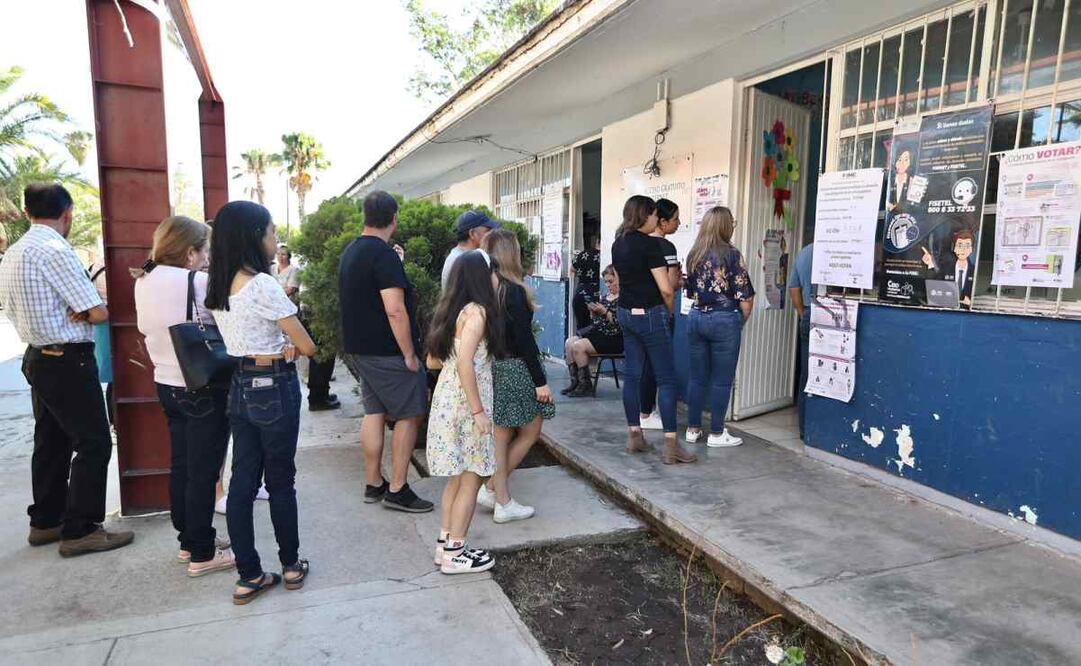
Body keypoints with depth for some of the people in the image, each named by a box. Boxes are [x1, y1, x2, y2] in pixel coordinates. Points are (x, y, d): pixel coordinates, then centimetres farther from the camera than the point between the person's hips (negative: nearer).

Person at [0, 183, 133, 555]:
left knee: (51, 442, 17)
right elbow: (99, 313, -19)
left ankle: (45, 522, 28)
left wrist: (71, 312, 3)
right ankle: (79, 531, 4)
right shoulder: (55, 250, -18)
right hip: (68, 362, -9)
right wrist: (83, 312, 3)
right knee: (94, 444, -2)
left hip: (39, 358, 9)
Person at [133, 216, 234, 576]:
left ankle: (189, 540, 31)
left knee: (181, 466, 17)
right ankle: (202, 554, 12)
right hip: (204, 389, -8)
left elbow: (146, 327, 15)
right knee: (203, 472, 2)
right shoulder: (197, 282, -20)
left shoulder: (144, 282, 5)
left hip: (168, 384, 8)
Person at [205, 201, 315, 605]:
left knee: (242, 482, 10)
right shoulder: (263, 285, -19)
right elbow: (308, 347, -15)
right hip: (274, 387, -7)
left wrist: (280, 345, -3)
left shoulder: (218, 286, 5)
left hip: (239, 386, 7)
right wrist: (290, 347, 6)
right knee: (280, 481, 7)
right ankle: (291, 566, 24)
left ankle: (249, 576, 20)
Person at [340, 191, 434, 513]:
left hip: (361, 347, 9)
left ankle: (373, 485, 21)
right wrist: (410, 354, -18)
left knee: (374, 413, 13)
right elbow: (395, 310, -23)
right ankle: (397, 490, 5)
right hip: (388, 351, -9)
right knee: (409, 415, 0)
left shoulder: (350, 252, 12)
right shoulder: (384, 255, -18)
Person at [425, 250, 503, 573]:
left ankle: (445, 544, 26)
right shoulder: (477, 311, -15)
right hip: (464, 404, -9)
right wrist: (479, 411, -20)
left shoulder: (452, 310, 11)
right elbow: (465, 364, -23)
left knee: (458, 477, 18)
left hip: (447, 401, 9)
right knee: (471, 480, 2)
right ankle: (454, 555, 11)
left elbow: (432, 361, 12)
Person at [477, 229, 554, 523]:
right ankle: (491, 489, 12)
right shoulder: (513, 291, -16)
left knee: (501, 435, 14)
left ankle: (503, 502, 21)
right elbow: (524, 340, -17)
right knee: (530, 432, 10)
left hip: (491, 367, 7)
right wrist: (540, 381, -12)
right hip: (514, 369, -7)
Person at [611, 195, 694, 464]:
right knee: (666, 379, -2)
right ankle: (670, 445, 0)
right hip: (651, 315, -8)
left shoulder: (618, 243, 9)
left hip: (626, 313, 8)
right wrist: (670, 311, 1)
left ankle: (634, 436, 19)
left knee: (632, 374, 12)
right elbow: (666, 289, -17)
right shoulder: (649, 244, -15)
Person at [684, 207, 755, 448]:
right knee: (722, 381, 5)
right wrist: (742, 321, 5)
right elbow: (745, 297, -11)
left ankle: (693, 429, 19)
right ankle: (716, 434, 12)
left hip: (696, 317, 6)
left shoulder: (694, 254, 6)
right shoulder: (731, 255, -10)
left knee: (697, 378, 12)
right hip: (724, 320, -5)